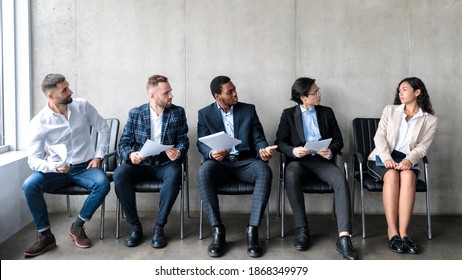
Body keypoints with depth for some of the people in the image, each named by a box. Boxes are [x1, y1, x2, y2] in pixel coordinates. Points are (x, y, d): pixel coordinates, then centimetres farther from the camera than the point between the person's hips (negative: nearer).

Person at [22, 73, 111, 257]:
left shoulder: (82, 106, -5)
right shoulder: (39, 122, -10)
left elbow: (103, 128, 7)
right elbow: (34, 159, -12)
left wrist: (98, 156, -3)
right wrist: (54, 166, -32)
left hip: (85, 167, 1)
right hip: (57, 169, 0)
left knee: (103, 184, -31)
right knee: (29, 185, -27)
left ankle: (77, 227, -9)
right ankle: (45, 235, -12)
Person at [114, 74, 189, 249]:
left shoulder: (178, 112, 4)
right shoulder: (135, 113, 4)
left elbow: (183, 140, 2)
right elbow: (124, 142, 2)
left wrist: (178, 152, -22)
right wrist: (130, 154, -21)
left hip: (165, 163, -1)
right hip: (140, 163, 1)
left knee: (174, 175, -35)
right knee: (119, 174, -29)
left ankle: (159, 226, -20)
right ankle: (135, 225, -14)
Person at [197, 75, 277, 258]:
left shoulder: (249, 110, 11)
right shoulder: (205, 114, 9)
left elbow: (258, 138, 6)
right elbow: (201, 143, 1)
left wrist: (262, 150, -19)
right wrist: (211, 153, -23)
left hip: (245, 161, 1)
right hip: (219, 162, -1)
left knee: (265, 171, -33)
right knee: (204, 171, -35)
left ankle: (252, 231, -29)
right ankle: (217, 231, -30)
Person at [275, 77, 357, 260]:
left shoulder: (327, 112, 14)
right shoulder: (288, 114, 9)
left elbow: (339, 140, 11)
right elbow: (280, 142, 4)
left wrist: (331, 151, -13)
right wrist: (293, 150, -19)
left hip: (322, 160, 1)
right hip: (299, 160, -1)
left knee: (341, 180, -31)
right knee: (291, 175, -37)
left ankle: (343, 238, -35)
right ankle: (302, 229, -23)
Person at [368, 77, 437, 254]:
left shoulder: (430, 120, 9)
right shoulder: (389, 110, 11)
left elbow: (422, 147, 0)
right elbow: (379, 137, 1)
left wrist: (409, 160, -23)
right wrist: (386, 158, -18)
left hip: (406, 160, 0)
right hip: (383, 157, 0)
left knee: (408, 176, -36)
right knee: (392, 175, -35)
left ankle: (403, 232, -36)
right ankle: (392, 232, -34)